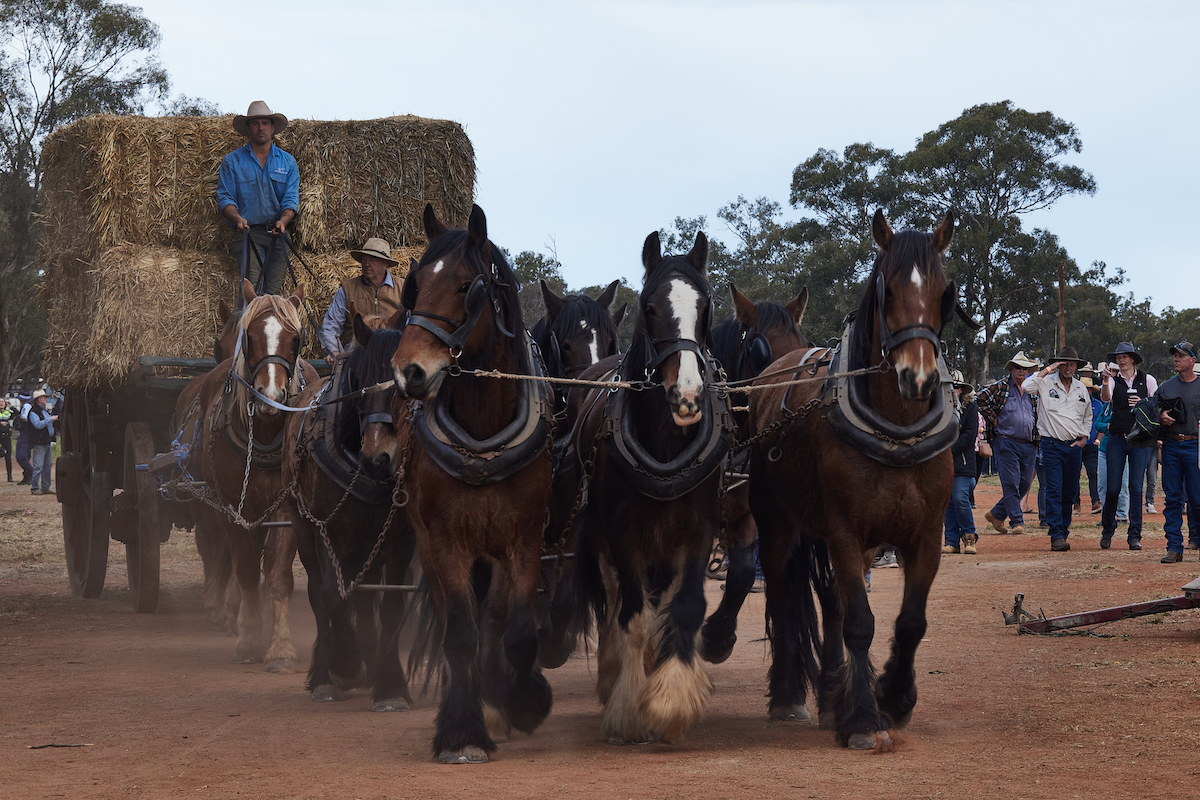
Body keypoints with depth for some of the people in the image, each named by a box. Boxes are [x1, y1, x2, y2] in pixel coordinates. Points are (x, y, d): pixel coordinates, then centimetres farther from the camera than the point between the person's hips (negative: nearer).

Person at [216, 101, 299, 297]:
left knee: (273, 291, -3)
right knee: (252, 288, -17)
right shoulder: (232, 161, 8)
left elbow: (291, 199, 6)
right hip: (248, 232, -2)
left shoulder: (287, 161, 13)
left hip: (277, 234, 2)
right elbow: (225, 197, 2)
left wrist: (283, 220, -15)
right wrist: (237, 218, -18)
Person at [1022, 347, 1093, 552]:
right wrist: (1047, 370, -15)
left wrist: (1084, 437, 11)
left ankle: (1064, 531, 18)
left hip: (1074, 446, 5)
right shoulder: (1046, 383, -1)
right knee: (1054, 491, -12)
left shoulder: (1081, 389, 13)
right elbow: (1026, 387, -20)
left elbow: (1087, 417, 25)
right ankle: (1056, 536, -16)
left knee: (1070, 492, 7)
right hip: (1052, 445, -5)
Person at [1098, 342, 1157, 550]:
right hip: (1117, 438, 0)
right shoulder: (1113, 380, 5)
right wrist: (1105, 381, -35)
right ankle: (1107, 529, 19)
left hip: (1140, 439, 0)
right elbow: (1105, 398, -16)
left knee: (1136, 488, -4)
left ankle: (1135, 535, 0)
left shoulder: (1147, 380, 7)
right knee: (1112, 488, -1)